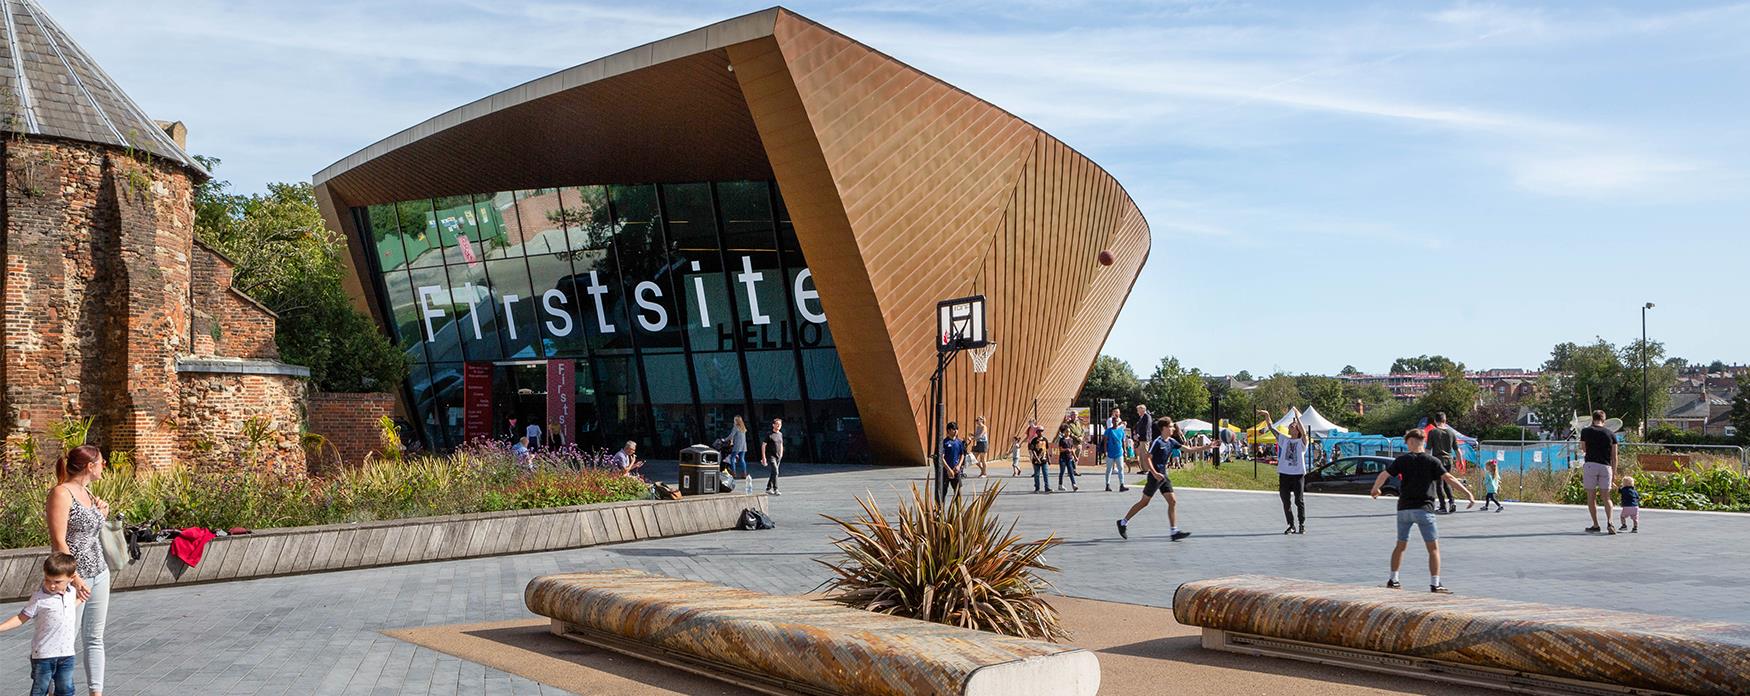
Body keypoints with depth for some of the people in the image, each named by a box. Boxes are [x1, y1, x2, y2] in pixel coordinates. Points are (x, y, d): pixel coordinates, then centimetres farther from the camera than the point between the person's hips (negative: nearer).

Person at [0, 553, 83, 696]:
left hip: (66, 652, 4)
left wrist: (79, 600, 13)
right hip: (43, 653, -4)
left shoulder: (71, 591, 0)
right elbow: (21, 618, -11)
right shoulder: (39, 598, -15)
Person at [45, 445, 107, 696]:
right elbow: (58, 541, -17)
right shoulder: (61, 494, -12)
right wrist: (75, 578, -19)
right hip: (73, 575, -8)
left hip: (99, 574, 8)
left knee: (94, 638, 9)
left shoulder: (87, 492, 12)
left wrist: (101, 515, 7)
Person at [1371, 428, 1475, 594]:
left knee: (1401, 545, 17)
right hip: (1423, 509, -3)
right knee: (1434, 547, 2)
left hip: (1404, 509, 3)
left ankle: (1393, 580, 21)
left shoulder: (1402, 460, 0)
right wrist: (1468, 493, -13)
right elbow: (1448, 477, -14)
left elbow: (1384, 475, -3)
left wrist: (1375, 489, 14)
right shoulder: (1432, 461, -3)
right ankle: (1435, 585, -6)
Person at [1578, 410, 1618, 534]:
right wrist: (1614, 472, 12)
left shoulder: (1586, 431, 2)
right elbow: (1614, 456, 6)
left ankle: (1595, 525, 6)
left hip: (1591, 465, -2)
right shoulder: (1611, 434, 6)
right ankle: (1609, 522, -12)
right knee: (1606, 497, 7)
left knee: (1591, 497, 5)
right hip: (1606, 467, 2)